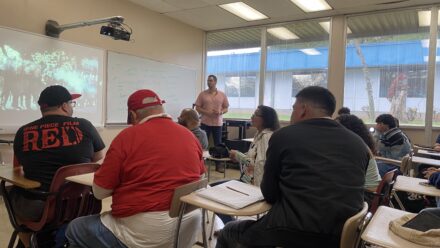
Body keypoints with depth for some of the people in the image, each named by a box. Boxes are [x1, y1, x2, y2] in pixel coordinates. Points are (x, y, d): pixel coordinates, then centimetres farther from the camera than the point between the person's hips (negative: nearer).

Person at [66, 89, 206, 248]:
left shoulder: (128, 136, -10)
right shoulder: (190, 136, 4)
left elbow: (99, 192, -5)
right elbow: (200, 177, 19)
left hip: (145, 234, -6)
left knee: (75, 229, 17)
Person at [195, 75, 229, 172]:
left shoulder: (222, 95, 3)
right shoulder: (202, 94, 1)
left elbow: (226, 109, 7)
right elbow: (197, 108, 1)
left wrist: (220, 112, -14)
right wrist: (206, 112, -16)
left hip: (218, 123, 1)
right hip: (205, 123, -1)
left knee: (218, 144, 8)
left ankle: (218, 165, 17)